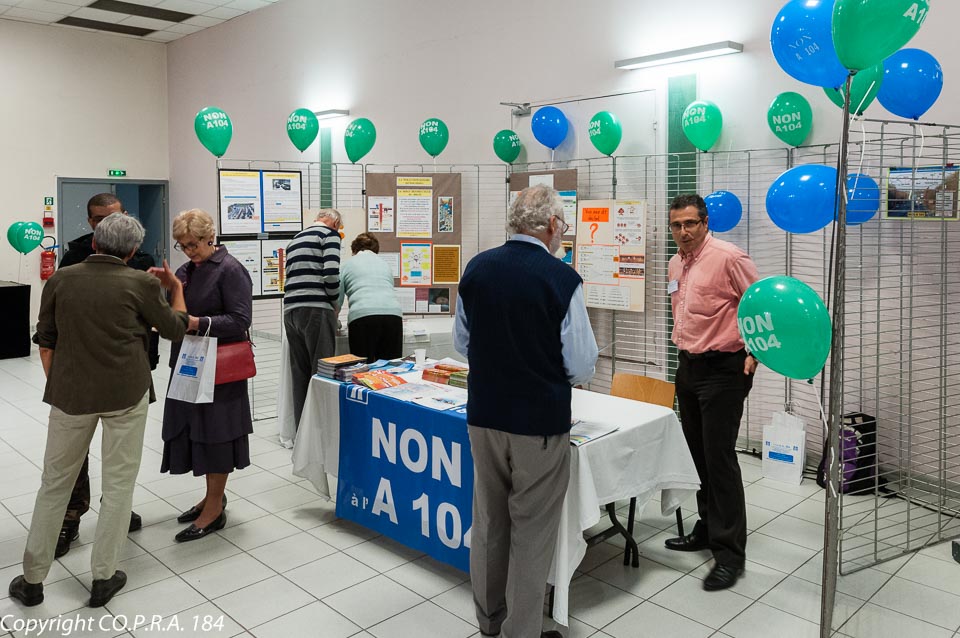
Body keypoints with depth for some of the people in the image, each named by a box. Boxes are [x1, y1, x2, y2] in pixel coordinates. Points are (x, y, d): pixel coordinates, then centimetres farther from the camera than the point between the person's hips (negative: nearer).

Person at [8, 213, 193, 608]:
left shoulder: (60, 280, 1)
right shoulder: (142, 284, -7)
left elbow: (46, 341, 6)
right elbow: (174, 329, 7)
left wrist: (56, 386, 16)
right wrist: (176, 287, 22)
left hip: (71, 394, 3)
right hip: (126, 395, -2)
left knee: (55, 483, 15)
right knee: (118, 483, 9)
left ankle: (32, 579, 23)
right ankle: (103, 578, 14)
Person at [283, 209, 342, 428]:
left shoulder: (295, 239, 25)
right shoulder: (329, 234, 1)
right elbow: (331, 274, -12)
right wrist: (334, 302, 3)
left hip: (291, 309, 7)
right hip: (316, 309, -7)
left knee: (300, 374, 10)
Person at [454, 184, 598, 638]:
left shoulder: (476, 268, -2)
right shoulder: (562, 279, -16)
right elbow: (582, 367, -11)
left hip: (483, 415, 5)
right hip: (540, 421, -5)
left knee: (489, 520, 20)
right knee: (532, 531, 9)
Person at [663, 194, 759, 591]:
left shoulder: (728, 257, -14)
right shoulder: (676, 265, 11)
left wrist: (754, 354, -15)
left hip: (722, 369, -8)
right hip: (688, 366, 8)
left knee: (720, 457, -6)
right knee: (699, 454, 15)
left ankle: (730, 552, 4)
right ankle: (708, 529, 30)